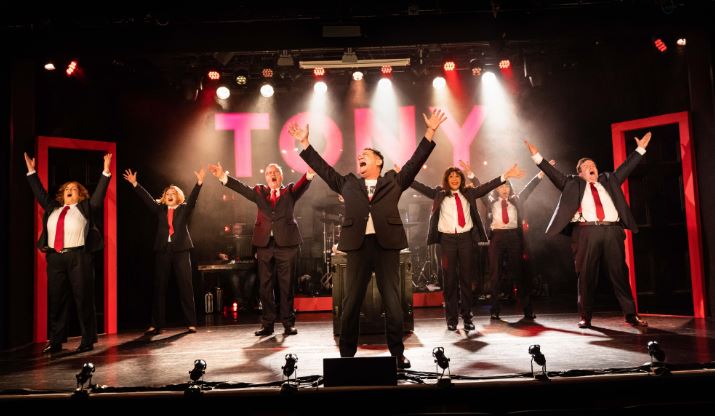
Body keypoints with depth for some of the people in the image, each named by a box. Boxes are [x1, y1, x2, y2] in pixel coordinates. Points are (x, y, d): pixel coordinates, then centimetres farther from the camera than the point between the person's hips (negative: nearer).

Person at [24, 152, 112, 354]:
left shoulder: (85, 207, 10)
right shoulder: (52, 207, 22)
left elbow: (99, 193, 2)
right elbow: (39, 192, 27)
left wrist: (106, 172, -4)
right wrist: (31, 171, 28)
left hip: (78, 256, -4)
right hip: (55, 257, 4)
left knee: (84, 299, -2)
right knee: (56, 300, 6)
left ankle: (88, 341, 3)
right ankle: (55, 341, 13)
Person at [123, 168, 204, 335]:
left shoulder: (184, 209, 8)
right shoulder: (160, 209, 15)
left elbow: (193, 197, -5)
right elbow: (146, 198, 7)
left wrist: (199, 182, -19)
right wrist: (134, 184, -2)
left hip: (181, 251, -2)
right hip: (162, 251, 2)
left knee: (186, 286, -2)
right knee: (159, 287, 2)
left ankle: (191, 323, 1)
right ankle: (156, 324, 7)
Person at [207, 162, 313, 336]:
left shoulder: (290, 191, 9)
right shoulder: (259, 191, 14)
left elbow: (302, 185, -10)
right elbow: (242, 188, 1)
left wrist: (309, 174, -31)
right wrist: (223, 177, -13)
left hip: (286, 243, -2)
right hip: (264, 244, 2)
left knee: (286, 286, 3)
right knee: (265, 286, 6)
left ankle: (288, 323, 10)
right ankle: (267, 324, 14)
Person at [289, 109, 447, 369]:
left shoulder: (394, 181, 13)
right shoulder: (348, 183, 18)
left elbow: (416, 161, 10)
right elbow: (323, 168, 20)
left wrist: (430, 132, 5)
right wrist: (305, 144, 19)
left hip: (387, 245, -1)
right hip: (358, 246, 2)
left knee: (393, 302, 3)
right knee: (351, 303, 5)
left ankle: (397, 353, 14)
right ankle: (347, 354, 17)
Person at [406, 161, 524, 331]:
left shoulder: (469, 193, 10)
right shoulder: (439, 194, 7)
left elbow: (487, 186, 3)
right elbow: (422, 188, 1)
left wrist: (506, 176, -7)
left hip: (466, 238, 1)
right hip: (447, 239, -1)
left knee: (466, 278, 5)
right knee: (450, 279, 3)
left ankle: (467, 317, 14)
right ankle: (451, 318, 10)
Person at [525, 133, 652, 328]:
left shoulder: (608, 180, 24)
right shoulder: (574, 184, 15)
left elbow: (626, 167, 28)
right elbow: (554, 173, 9)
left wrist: (640, 149, 27)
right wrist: (537, 156, 2)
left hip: (612, 231, 3)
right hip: (587, 232, -2)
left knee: (619, 273, 5)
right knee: (586, 275, 0)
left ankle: (630, 314, 12)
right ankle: (585, 317, 7)